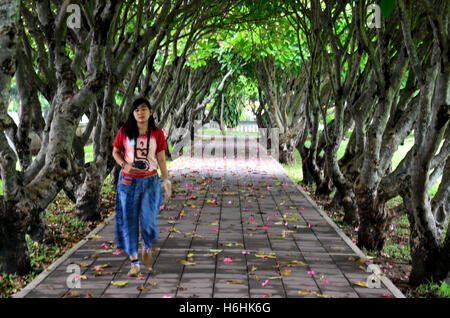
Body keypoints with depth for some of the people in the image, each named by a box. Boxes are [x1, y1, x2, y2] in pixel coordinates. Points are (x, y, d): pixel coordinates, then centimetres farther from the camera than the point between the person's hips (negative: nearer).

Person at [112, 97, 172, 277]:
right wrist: (124, 165, -10)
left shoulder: (157, 133, -1)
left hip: (150, 181, -1)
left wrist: (166, 181, 0)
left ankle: (147, 247, 23)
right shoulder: (124, 132, -2)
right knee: (129, 221, 0)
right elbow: (115, 152, 9)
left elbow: (161, 159, 3)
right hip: (128, 181, 1)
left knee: (147, 220, -11)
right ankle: (134, 262, 10)